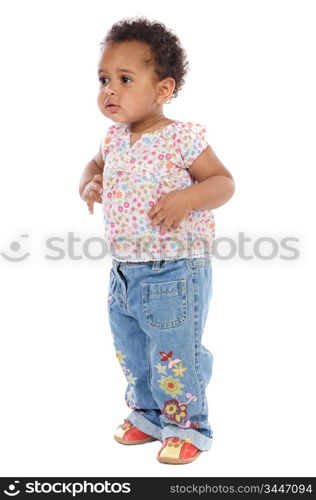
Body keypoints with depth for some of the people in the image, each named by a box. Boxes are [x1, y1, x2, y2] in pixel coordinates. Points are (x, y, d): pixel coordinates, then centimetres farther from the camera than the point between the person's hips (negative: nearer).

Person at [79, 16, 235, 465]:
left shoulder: (182, 137, -15)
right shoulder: (115, 137, 4)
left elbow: (224, 182, -11)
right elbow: (97, 164, 24)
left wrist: (187, 197, -29)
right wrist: (89, 183, 2)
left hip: (174, 273, -7)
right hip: (124, 272, 8)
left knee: (175, 356, 4)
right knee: (130, 352, 21)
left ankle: (188, 426, 27)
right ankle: (147, 414, 43)